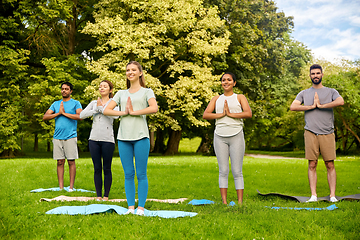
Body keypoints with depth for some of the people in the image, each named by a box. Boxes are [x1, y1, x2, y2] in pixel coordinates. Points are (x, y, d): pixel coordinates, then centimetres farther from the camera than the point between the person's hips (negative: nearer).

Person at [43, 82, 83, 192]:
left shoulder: (76, 103, 5)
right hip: (57, 137, 3)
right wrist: (58, 113, -4)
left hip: (70, 137, -3)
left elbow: (80, 116, -12)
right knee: (60, 162, 4)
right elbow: (45, 117, 8)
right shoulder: (55, 104, 16)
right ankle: (60, 187, 7)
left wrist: (64, 113, -10)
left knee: (71, 162, -2)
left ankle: (71, 186, 4)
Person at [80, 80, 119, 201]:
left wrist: (101, 108, -7)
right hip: (94, 139, 3)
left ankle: (106, 196, 10)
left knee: (107, 169, 1)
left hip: (108, 140, -3)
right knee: (97, 169, 5)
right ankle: (98, 196, 12)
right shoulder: (94, 103, 15)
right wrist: (96, 110, -5)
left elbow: (116, 115, -16)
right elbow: (82, 115, 4)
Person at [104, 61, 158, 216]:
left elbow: (154, 108, -13)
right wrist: (124, 112, -6)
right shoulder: (121, 93, 18)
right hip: (123, 137, 4)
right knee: (128, 174, 6)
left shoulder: (146, 92, 8)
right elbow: (106, 110, 7)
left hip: (141, 137, -4)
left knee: (141, 174, -2)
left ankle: (141, 208, 3)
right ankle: (130, 207, 12)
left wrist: (133, 111, -9)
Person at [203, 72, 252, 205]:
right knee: (223, 171, 1)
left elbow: (249, 114, -7)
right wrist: (221, 114, -8)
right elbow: (205, 115, 3)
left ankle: (240, 202, 1)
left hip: (236, 136, -2)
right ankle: (224, 202, 5)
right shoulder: (216, 99, 16)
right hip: (220, 137, 2)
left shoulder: (240, 98, 10)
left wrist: (230, 114, -10)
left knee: (237, 171, -2)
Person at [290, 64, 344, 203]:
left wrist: (321, 105, -8)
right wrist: (312, 106, -4)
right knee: (312, 165, -1)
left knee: (330, 165, -2)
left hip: (327, 133, -1)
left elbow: (341, 102, -10)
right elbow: (293, 107, -1)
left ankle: (332, 195, 2)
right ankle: (313, 195, 3)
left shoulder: (331, 92, 12)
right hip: (311, 133, 1)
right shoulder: (304, 93, 16)